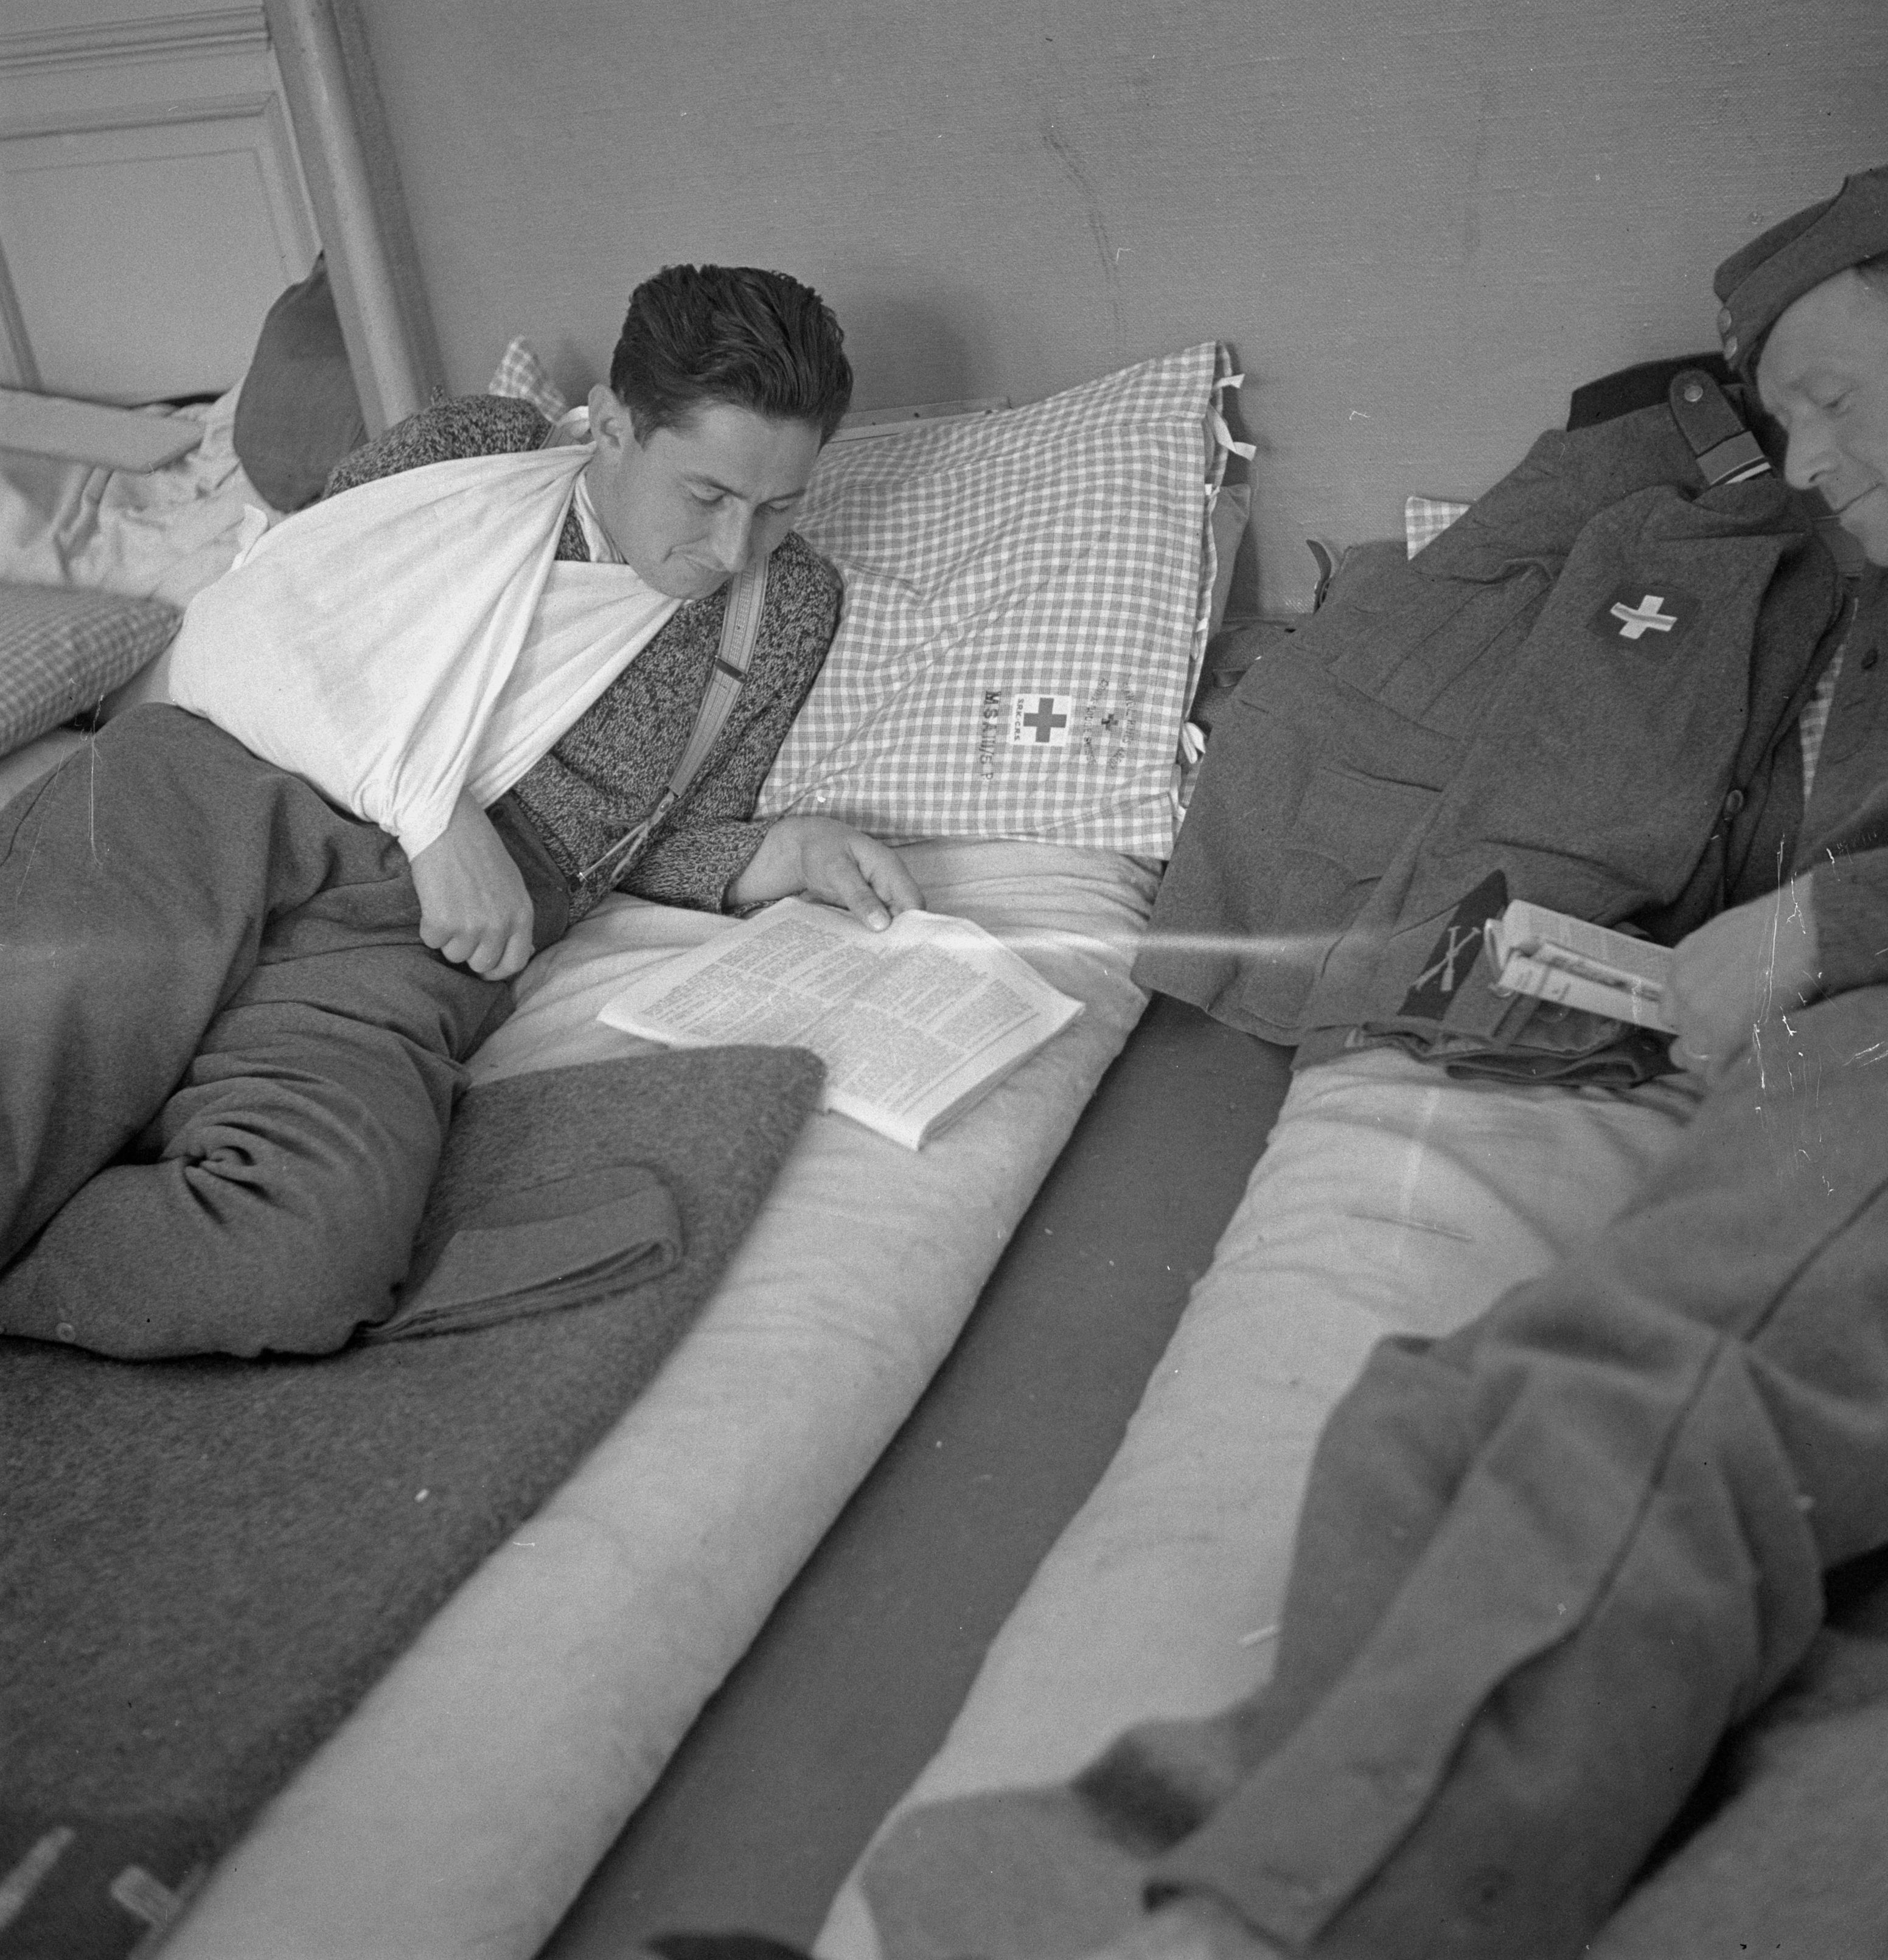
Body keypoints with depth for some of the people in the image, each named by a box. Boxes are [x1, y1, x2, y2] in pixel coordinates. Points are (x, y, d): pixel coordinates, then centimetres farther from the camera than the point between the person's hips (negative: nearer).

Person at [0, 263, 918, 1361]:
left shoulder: (793, 603, 17)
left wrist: (787, 852, 3)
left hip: (404, 945, 1)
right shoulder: (480, 448, 12)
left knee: (314, 1251, -32)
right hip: (225, 790, 0)